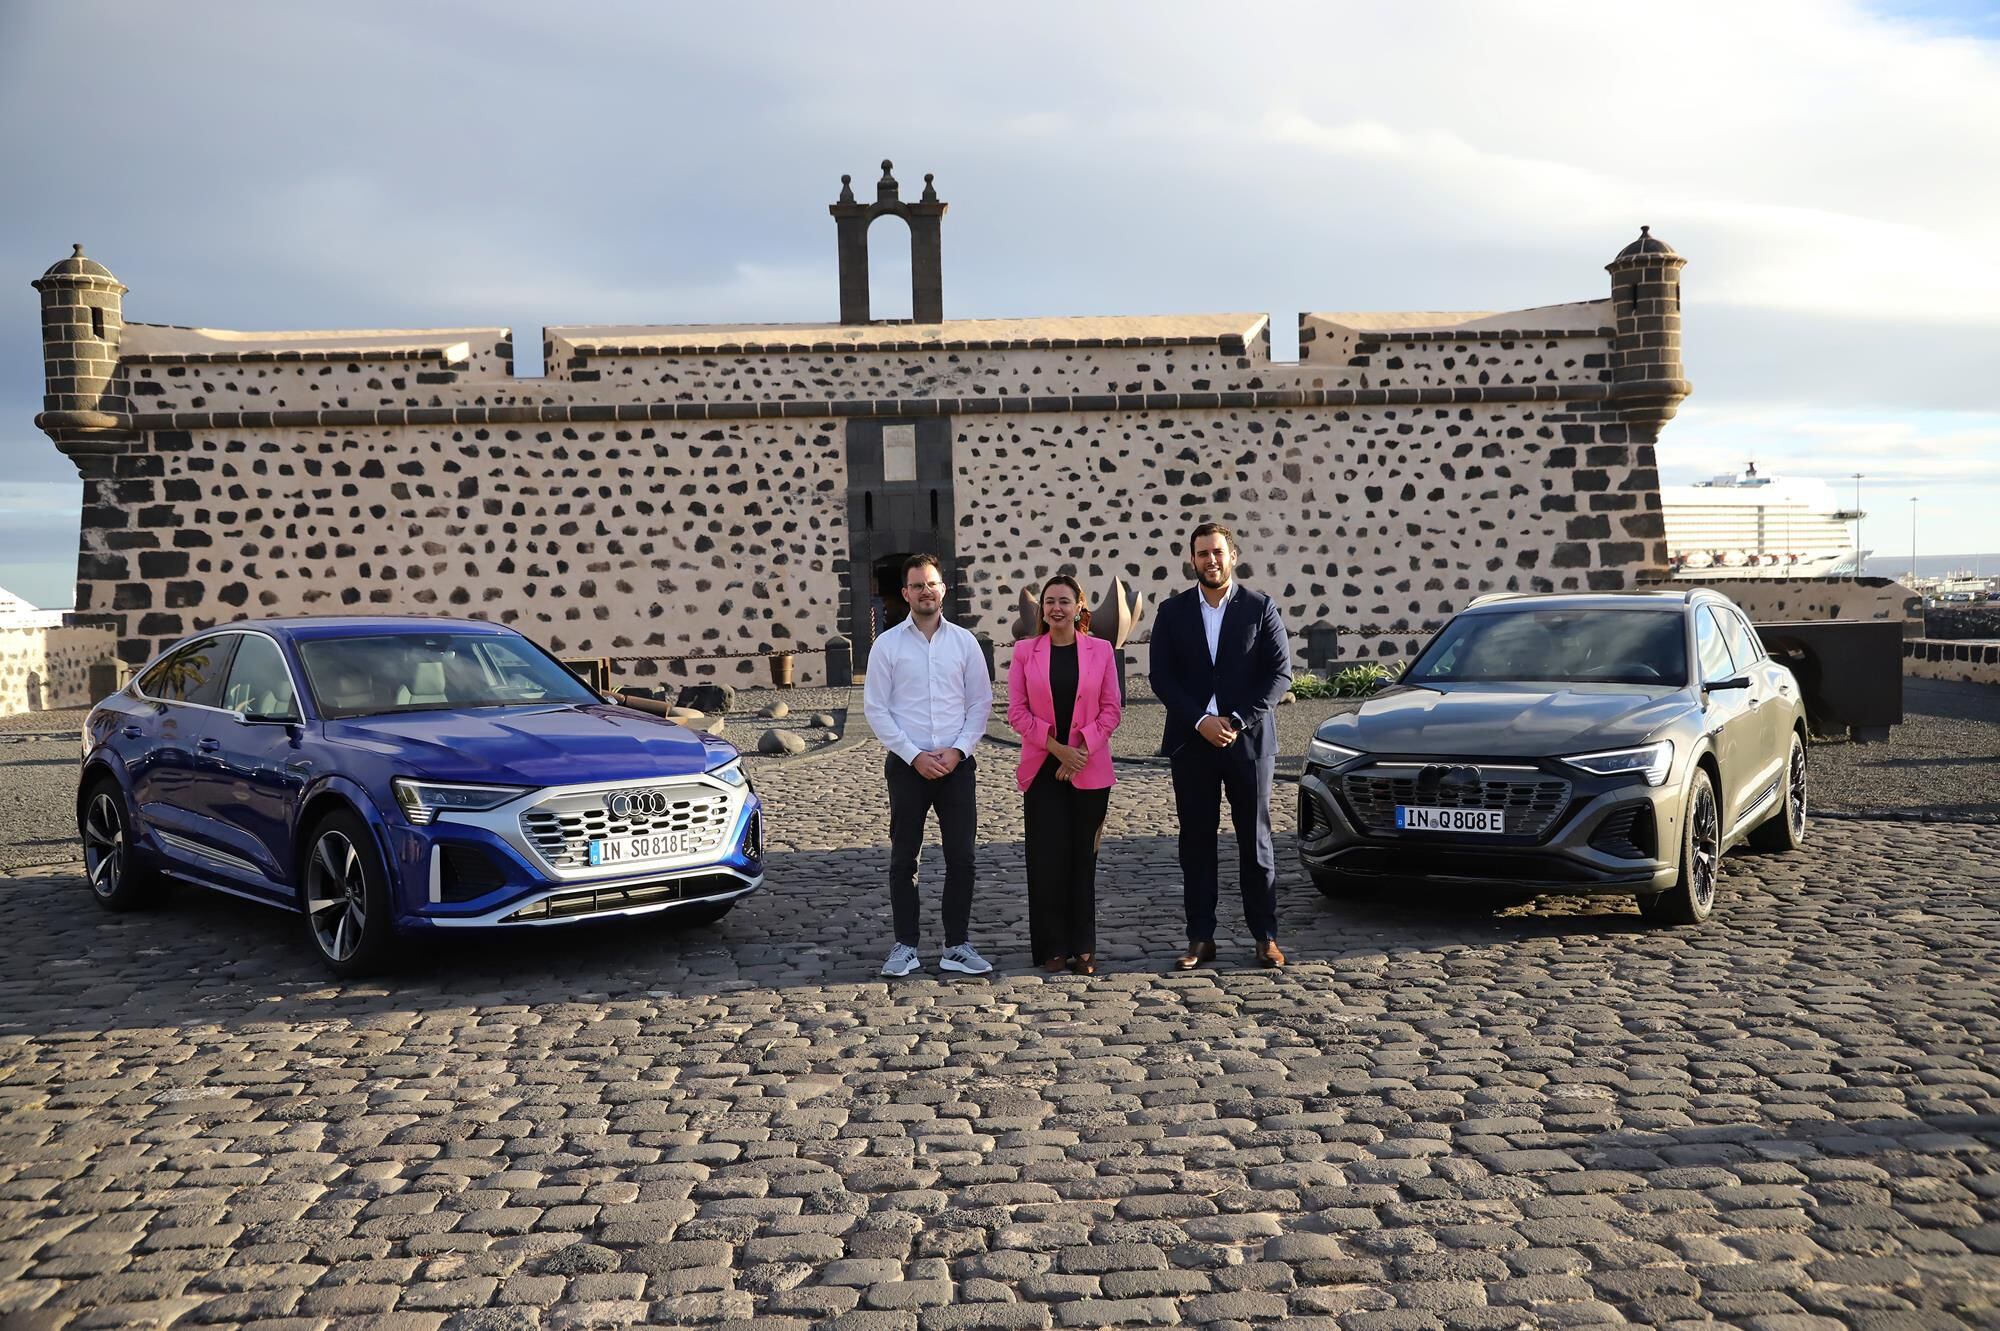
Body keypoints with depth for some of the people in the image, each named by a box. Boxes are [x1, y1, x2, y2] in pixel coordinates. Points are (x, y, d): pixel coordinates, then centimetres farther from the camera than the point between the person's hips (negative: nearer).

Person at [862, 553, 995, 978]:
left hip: (957, 765, 1)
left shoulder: (964, 642, 6)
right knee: (904, 859, 4)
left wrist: (958, 750, -7)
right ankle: (906, 946, 13)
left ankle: (957, 945, 12)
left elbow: (981, 702, 6)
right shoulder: (887, 644, 1)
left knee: (961, 858, 2)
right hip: (907, 764, -1)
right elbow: (875, 708, -1)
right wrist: (914, 756, -9)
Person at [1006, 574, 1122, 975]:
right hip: (1042, 770, 0)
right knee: (1047, 858, 0)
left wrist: (1081, 750, -10)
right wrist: (1057, 747, -10)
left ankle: (1083, 948, 13)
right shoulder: (1025, 651, 4)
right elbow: (1016, 710, 0)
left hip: (1089, 771, 0)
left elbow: (1111, 710, 2)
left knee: (1083, 857, 5)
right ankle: (1053, 947, 10)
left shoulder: (1100, 650, 4)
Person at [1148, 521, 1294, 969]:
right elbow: (1161, 677, 1)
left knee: (1255, 841, 3)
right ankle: (1201, 938, 11)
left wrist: (1237, 721, -13)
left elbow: (1279, 674, -3)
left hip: (1249, 742, -1)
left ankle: (1265, 936, 11)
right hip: (1192, 743, 2)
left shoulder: (1260, 608, 2)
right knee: (1196, 843, 5)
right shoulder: (1172, 611, 6)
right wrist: (1201, 721, -12)